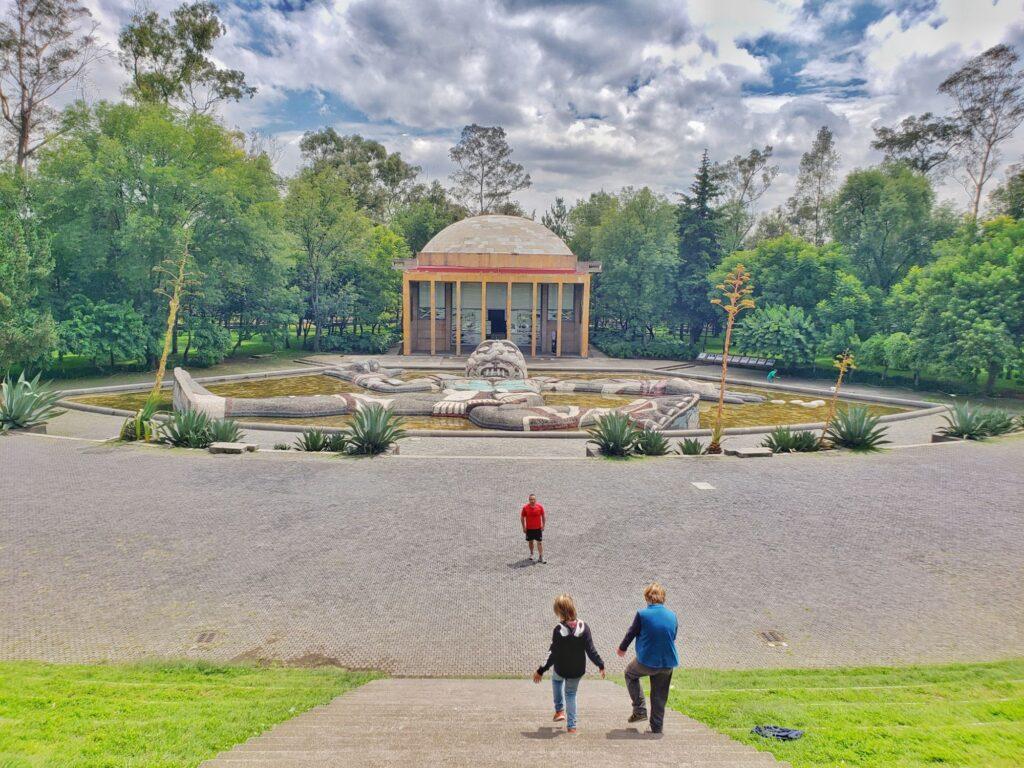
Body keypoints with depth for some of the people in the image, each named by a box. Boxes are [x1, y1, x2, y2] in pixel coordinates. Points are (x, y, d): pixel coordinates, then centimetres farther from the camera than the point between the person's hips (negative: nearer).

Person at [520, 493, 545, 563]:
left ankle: (540, 557, 3)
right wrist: (524, 527, -3)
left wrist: (543, 526, 1)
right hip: (529, 528, 1)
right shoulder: (525, 507, -11)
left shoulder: (540, 507, -9)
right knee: (530, 542, 15)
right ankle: (531, 554, 36)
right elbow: (522, 517, -1)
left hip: (538, 528, -1)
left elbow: (543, 516, 3)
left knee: (540, 542, -2)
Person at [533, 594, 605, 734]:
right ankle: (571, 726, 23)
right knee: (571, 694, 25)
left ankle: (559, 710, 30)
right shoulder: (584, 628, -15)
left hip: (561, 669, -2)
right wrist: (601, 665, 5)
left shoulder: (559, 630, -24)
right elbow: (591, 650, -11)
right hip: (578, 671, 2)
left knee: (556, 679, 33)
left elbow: (553, 655, -20)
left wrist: (540, 671, -11)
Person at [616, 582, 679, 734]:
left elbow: (631, 634, -1)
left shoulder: (642, 614, -13)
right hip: (667, 663, 3)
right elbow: (673, 638, 12)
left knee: (630, 673, 25)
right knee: (659, 696, 20)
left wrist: (622, 648, 19)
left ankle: (640, 709, 17)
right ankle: (657, 727, 26)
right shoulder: (672, 616, -1)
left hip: (646, 662, -3)